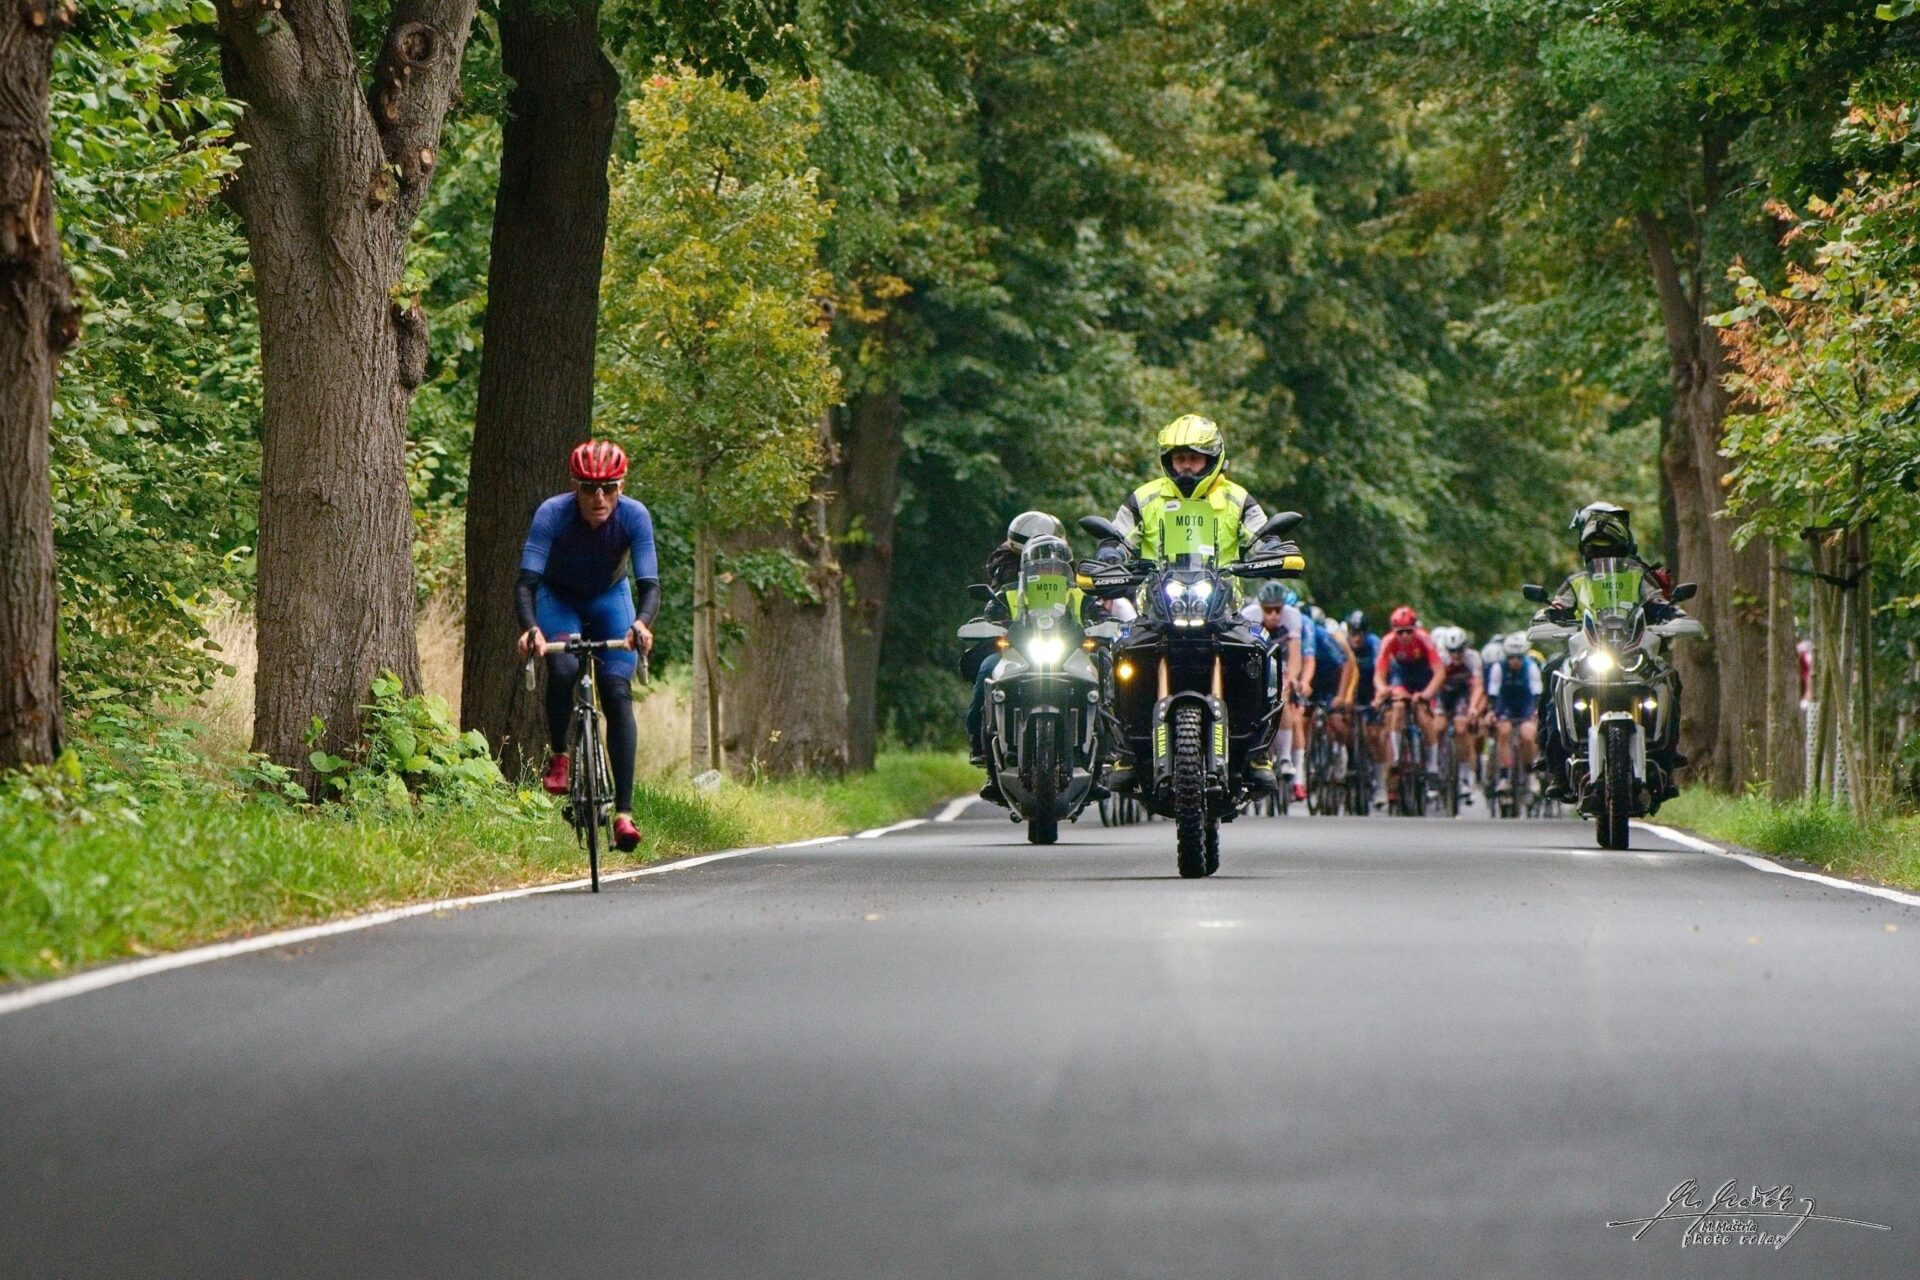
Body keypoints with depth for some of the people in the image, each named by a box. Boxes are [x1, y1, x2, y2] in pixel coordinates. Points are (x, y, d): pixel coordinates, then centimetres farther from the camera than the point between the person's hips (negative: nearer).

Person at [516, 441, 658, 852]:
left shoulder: (634, 516, -28)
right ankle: (559, 756, -3)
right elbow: (526, 582, -35)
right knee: (563, 670, -30)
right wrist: (530, 628, -54)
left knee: (617, 692, -15)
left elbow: (650, 584, -32)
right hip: (559, 598, -1)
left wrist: (641, 623, -53)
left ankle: (624, 812, -16)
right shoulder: (553, 513, -31)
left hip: (610, 599, 1)